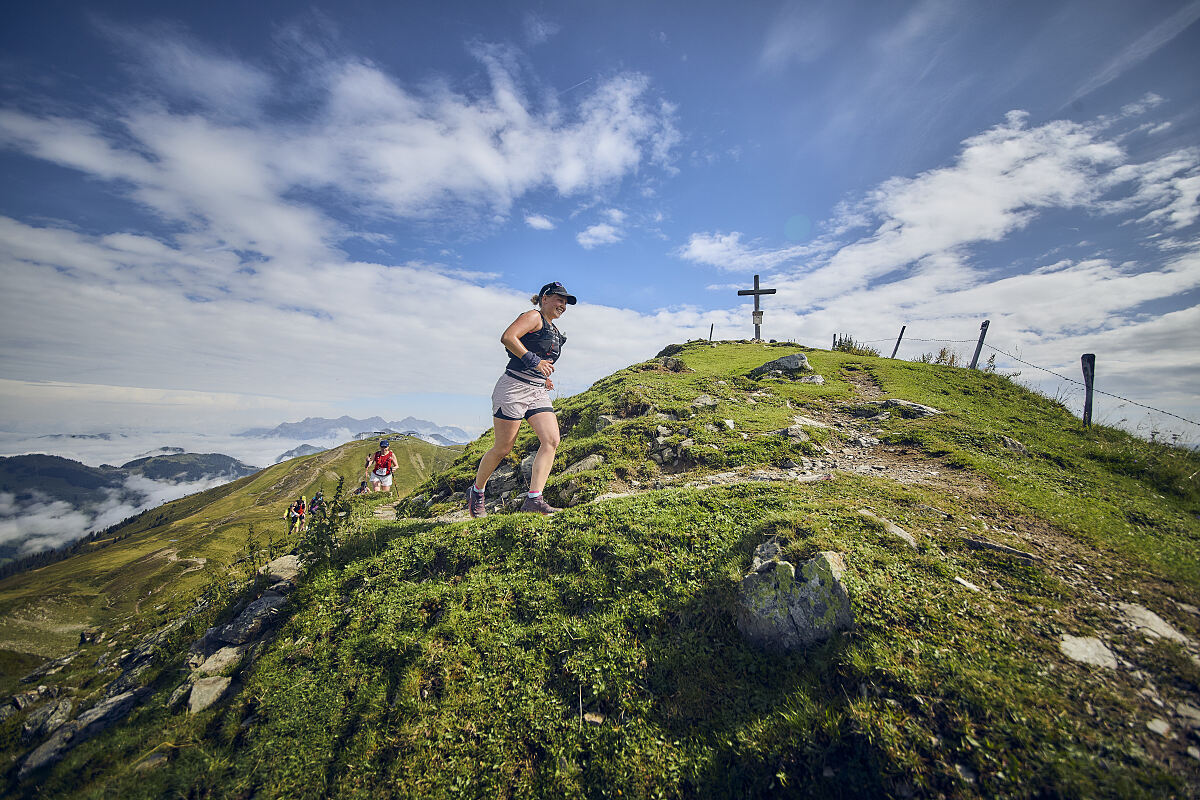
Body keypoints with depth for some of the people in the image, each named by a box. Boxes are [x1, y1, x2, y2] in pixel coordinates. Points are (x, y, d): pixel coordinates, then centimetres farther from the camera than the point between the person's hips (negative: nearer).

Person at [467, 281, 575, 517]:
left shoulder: (555, 331, 23)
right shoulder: (533, 317, -2)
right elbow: (507, 337, -19)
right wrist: (534, 361, -23)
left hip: (538, 392, 8)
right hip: (514, 387, -8)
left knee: (551, 441, -12)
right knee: (503, 448, -2)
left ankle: (533, 499, -11)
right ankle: (477, 491, 22)